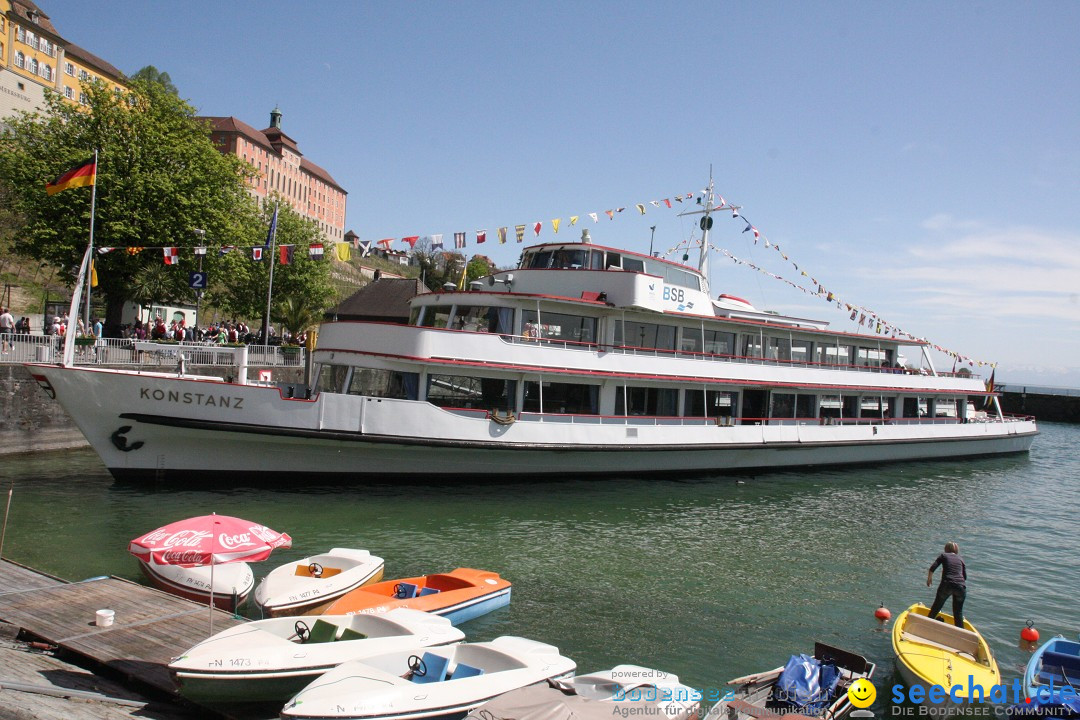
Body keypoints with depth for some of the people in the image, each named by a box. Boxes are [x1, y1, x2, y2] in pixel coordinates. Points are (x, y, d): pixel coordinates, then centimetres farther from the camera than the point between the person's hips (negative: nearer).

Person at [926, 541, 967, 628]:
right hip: (961, 586, 2)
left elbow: (932, 568, 3)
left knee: (936, 608, 17)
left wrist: (929, 578, 17)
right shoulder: (961, 559, 19)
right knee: (958, 613, 14)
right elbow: (965, 576, 13)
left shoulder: (943, 555, 13)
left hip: (946, 585, -2)